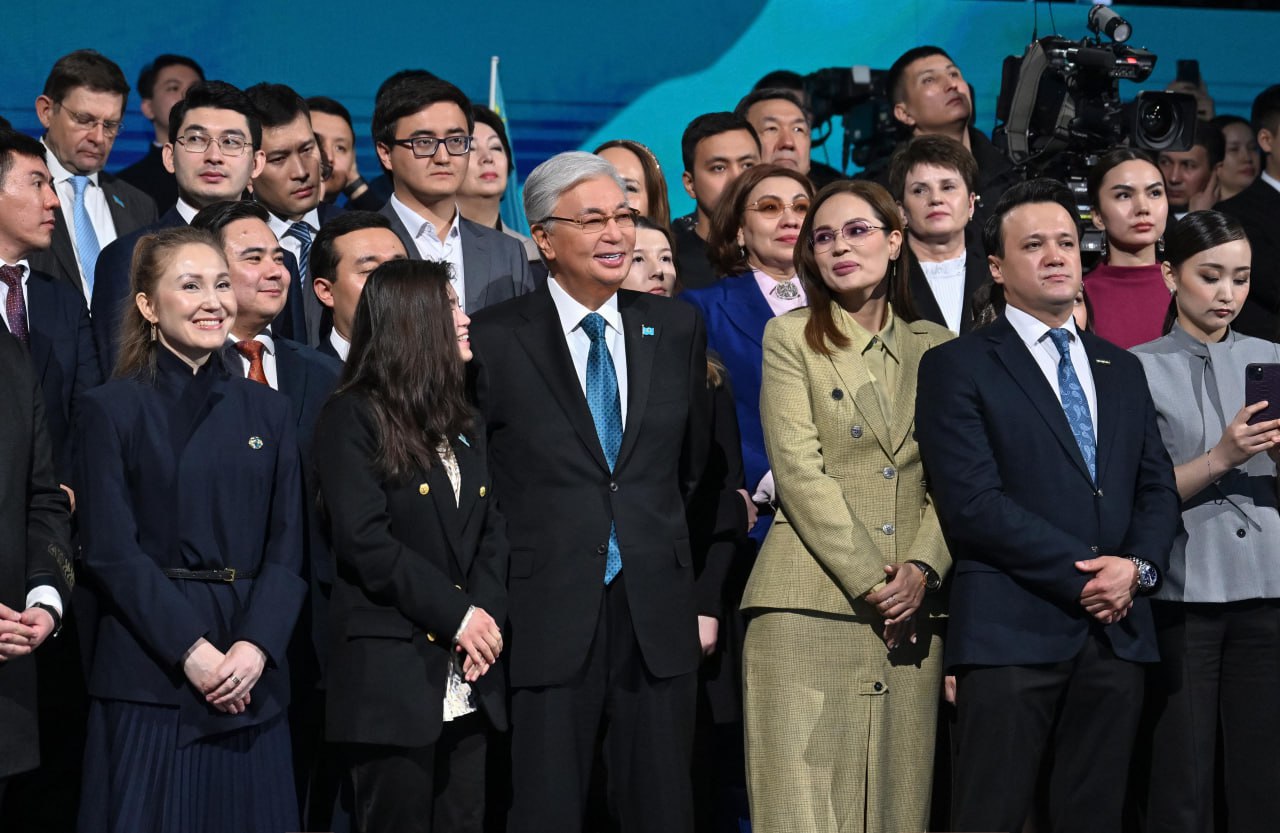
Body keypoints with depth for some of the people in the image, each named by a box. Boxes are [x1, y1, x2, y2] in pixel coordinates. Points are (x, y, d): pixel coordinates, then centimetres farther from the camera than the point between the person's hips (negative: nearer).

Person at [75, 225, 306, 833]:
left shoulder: (266, 411, 13)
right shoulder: (112, 409, 1)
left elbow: (287, 546, 6)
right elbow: (111, 551, -7)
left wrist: (255, 646, -10)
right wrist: (192, 650, -15)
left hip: (253, 679, 4)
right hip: (148, 675, -3)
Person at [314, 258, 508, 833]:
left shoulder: (463, 423, 18)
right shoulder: (353, 419, -5)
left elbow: (493, 529, 11)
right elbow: (364, 541, -14)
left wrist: (486, 612, -6)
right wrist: (456, 614, -14)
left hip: (467, 680, 7)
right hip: (392, 674, -7)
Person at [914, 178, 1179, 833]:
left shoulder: (1122, 370, 20)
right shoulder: (957, 367, 0)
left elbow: (1158, 487, 16)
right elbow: (972, 503, -10)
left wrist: (1138, 567, -5)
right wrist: (1082, 576, -12)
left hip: (1118, 629, 5)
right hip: (1011, 632, -5)